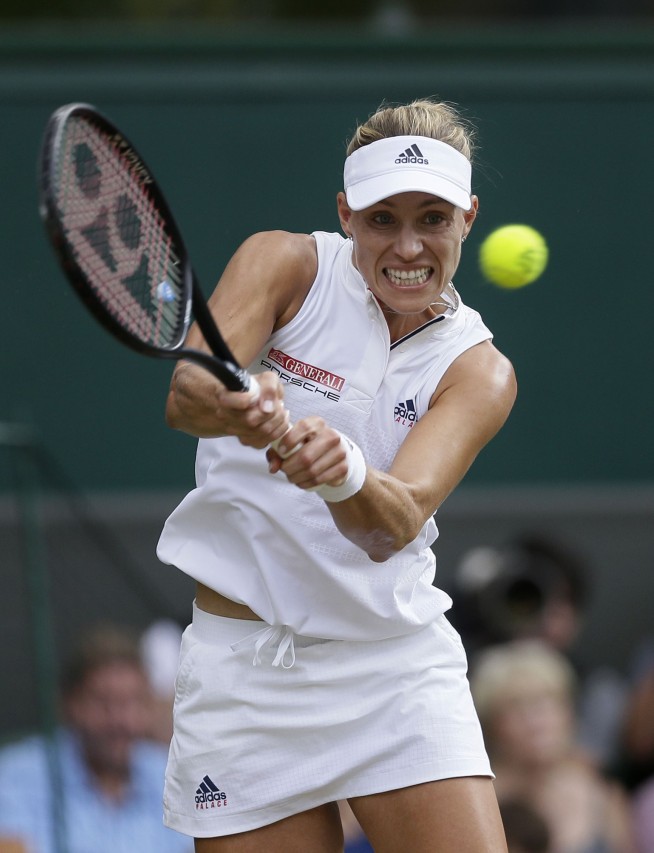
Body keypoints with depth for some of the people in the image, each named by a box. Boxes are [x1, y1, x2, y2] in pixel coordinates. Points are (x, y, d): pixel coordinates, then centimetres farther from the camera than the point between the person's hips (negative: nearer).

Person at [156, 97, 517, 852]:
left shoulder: (478, 372, -2)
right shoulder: (286, 266, -2)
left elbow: (393, 527, -20)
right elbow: (184, 393, -21)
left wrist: (344, 472, -43)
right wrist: (233, 406, -44)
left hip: (396, 667, 1)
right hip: (243, 668, 0)